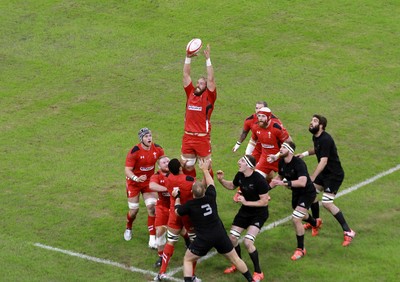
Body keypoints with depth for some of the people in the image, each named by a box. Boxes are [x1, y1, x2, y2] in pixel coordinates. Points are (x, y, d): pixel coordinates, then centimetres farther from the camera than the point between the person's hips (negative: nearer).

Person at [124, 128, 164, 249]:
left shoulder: (157, 149, -12)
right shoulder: (135, 151, -25)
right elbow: (127, 170, -26)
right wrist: (136, 178, -44)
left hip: (149, 182, 3)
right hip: (134, 183, -3)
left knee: (152, 207, -11)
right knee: (134, 210, 2)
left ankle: (152, 238, -5)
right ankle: (128, 229, 36)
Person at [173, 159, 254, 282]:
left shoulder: (190, 205, -12)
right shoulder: (210, 197, -6)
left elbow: (177, 211, 8)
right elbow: (211, 183, 16)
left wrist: (177, 197, 23)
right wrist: (205, 170, 28)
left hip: (203, 239, -3)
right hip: (220, 235, 3)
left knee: (187, 260, 14)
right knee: (235, 258, 17)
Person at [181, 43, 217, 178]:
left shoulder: (208, 96, -2)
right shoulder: (190, 93, 9)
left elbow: (210, 79, -11)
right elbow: (186, 75, 8)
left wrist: (208, 59, -13)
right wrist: (188, 58, 1)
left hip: (203, 138, -4)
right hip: (188, 136, 4)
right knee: (187, 166, 12)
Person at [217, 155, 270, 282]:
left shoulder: (259, 180, -28)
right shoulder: (240, 175, -7)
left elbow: (264, 201, -24)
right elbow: (232, 186, 15)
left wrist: (246, 202, -27)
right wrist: (221, 180, -4)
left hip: (259, 213, -7)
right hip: (245, 211, 7)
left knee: (247, 242, -19)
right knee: (232, 238, 8)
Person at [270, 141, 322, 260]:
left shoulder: (298, 163, -33)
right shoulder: (281, 162, -9)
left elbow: (302, 182, -46)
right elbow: (280, 176, 11)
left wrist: (284, 183, -50)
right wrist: (269, 186, -1)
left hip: (308, 193, -9)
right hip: (296, 192, 9)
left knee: (296, 219, -21)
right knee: (301, 215, 31)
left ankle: (301, 249, -4)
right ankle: (316, 223, 68)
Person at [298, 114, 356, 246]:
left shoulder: (325, 140, -26)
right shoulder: (316, 137, 4)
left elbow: (323, 161, -31)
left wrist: (312, 178, -34)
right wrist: (306, 153, 5)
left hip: (335, 174, -10)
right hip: (325, 173, 10)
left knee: (327, 203, -17)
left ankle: (348, 232, -12)